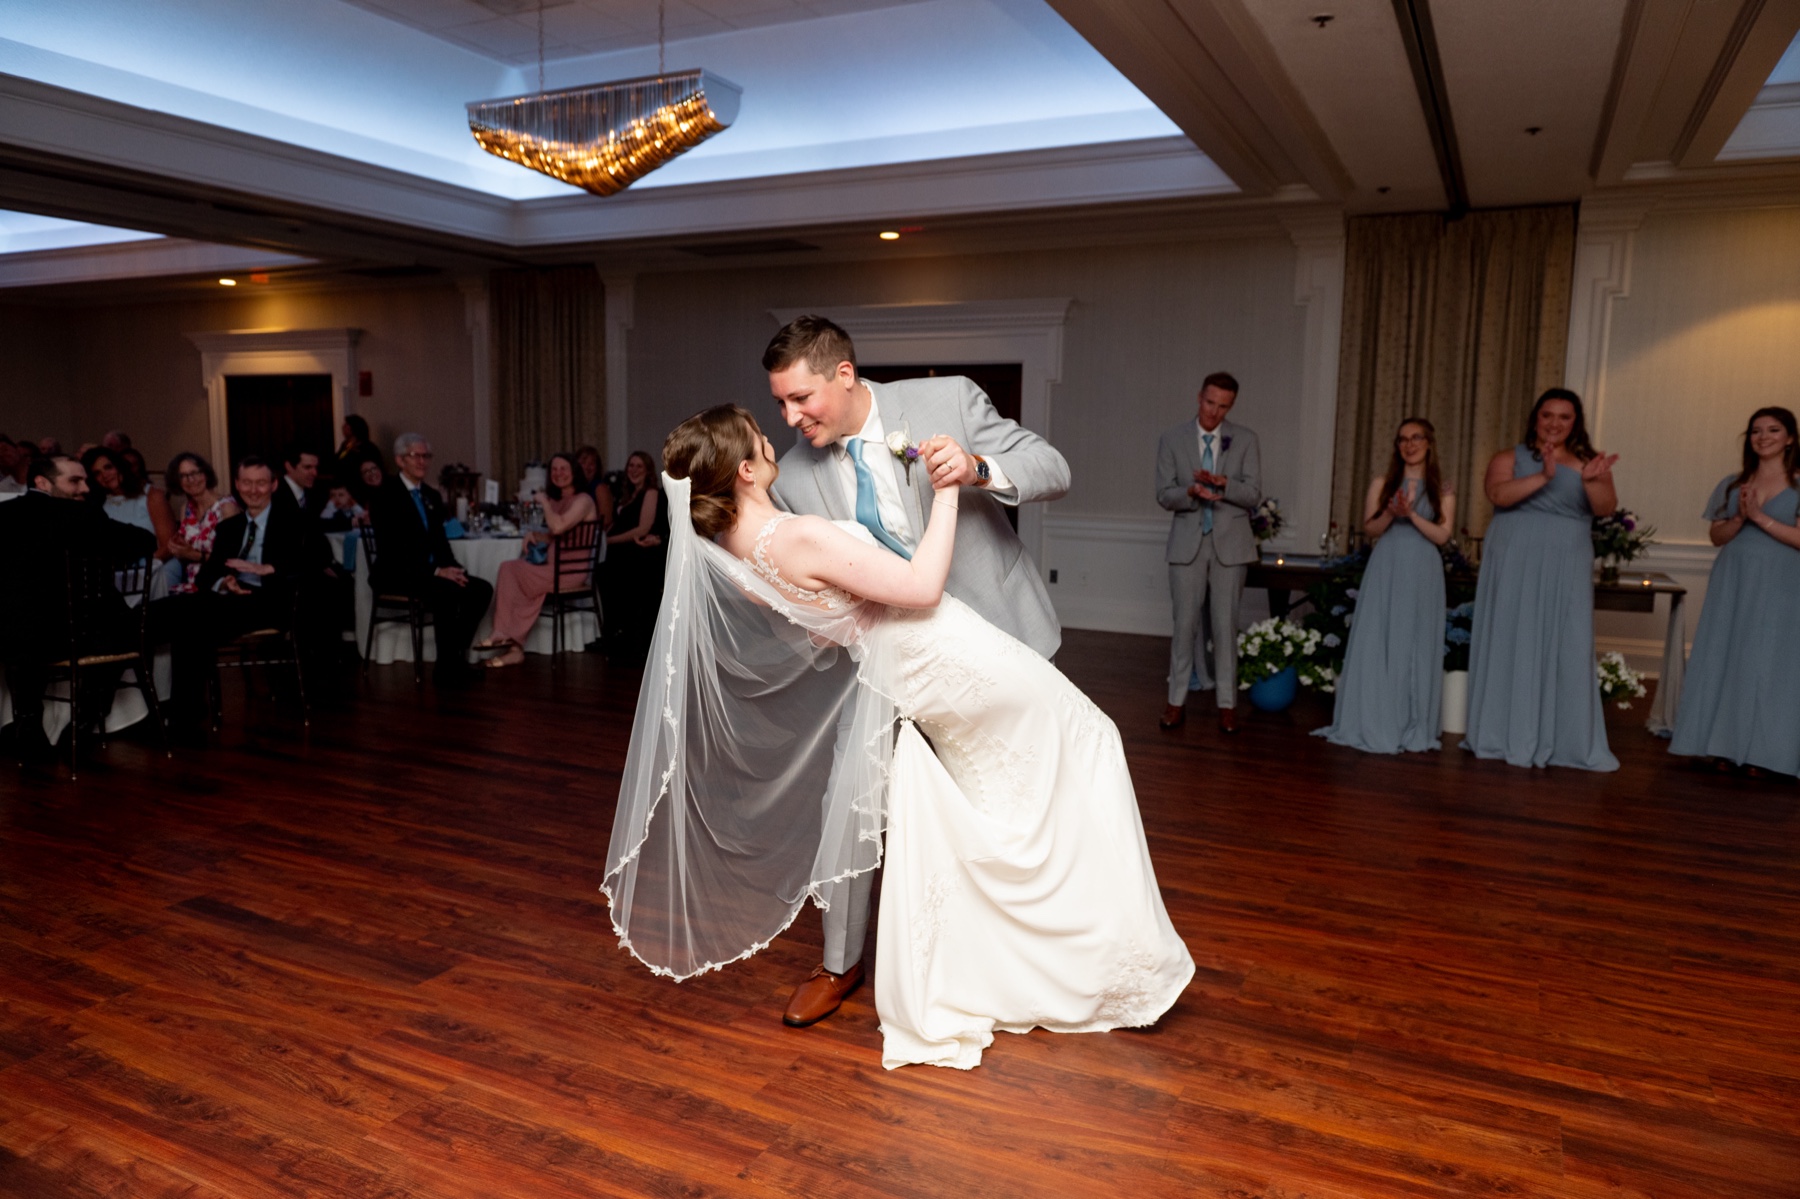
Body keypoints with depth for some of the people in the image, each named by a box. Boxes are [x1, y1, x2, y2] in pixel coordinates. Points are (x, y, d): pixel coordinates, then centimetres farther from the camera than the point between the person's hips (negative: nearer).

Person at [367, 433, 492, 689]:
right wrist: (436, 571, -24)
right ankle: (446, 668, -23)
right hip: (396, 574, -8)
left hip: (430, 571, 8)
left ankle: (455, 656, -5)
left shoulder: (432, 496, 15)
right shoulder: (386, 495, -8)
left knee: (482, 589, -13)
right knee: (447, 591, -33)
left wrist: (452, 568, -6)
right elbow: (391, 548, -18)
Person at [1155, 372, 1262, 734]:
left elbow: (1253, 495, -3)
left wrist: (1222, 482, -21)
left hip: (1230, 543, 0)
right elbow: (1164, 494, -2)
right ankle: (1177, 701, 11)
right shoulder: (1172, 440, 2)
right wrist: (1193, 492, -22)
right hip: (1187, 542, 0)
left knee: (1226, 624, 4)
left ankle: (1226, 703, 12)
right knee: (1185, 623, 3)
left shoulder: (1245, 440, 2)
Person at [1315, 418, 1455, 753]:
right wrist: (1390, 514, -15)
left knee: (1415, 649, 3)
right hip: (1385, 573, 1)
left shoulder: (1443, 491, 6)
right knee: (1376, 646, -1)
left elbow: (1442, 535, -2)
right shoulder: (1382, 484, 8)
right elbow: (1369, 530, 4)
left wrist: (1411, 514, -14)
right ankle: (1372, 725, 5)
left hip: (1422, 577, 0)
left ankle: (1411, 730, 10)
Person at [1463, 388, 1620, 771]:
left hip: (1566, 568, 2)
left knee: (1567, 649, 0)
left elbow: (1606, 508, -6)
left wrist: (1590, 480, -25)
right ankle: (1507, 735, 9)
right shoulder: (1509, 458, 3)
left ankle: (1566, 741, 6)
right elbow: (1498, 494, -15)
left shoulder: (1589, 463, 8)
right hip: (1514, 564, -1)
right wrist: (1543, 477, -27)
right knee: (1512, 644, 2)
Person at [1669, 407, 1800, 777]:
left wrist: (1761, 517, -15)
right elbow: (1718, 536, 8)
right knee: (1723, 659, 1)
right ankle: (1724, 747, 6)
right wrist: (1740, 517, -10)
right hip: (1732, 584, 4)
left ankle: (1756, 753, 2)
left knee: (1767, 665, -2)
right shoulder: (1732, 484, 11)